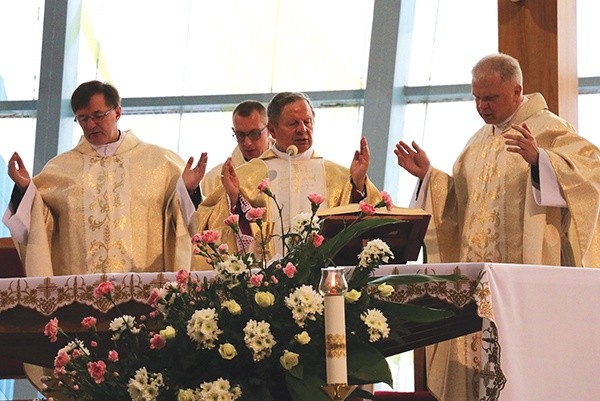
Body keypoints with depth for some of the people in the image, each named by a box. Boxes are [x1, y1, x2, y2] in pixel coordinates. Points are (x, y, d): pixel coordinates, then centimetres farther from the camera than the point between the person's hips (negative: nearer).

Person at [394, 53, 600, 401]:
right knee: (474, 354, 2)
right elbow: (460, 201, 26)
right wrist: (428, 175, 12)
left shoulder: (548, 129, -4)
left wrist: (538, 158, -32)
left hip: (525, 266, -7)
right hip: (476, 274, 7)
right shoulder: (480, 141, 20)